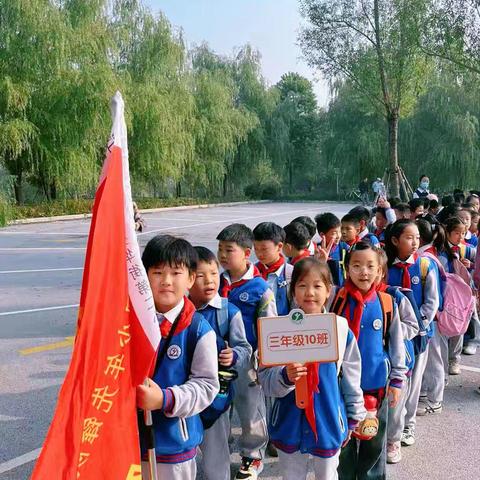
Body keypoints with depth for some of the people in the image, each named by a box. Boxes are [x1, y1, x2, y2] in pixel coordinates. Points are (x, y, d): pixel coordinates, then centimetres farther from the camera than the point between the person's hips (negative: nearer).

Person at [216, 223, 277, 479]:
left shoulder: (260, 288, -13)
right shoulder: (218, 283, 2)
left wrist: (260, 363, -10)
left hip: (247, 359, -5)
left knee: (251, 409, 10)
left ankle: (252, 456, 31)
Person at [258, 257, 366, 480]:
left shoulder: (341, 328, -7)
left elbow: (351, 375, 4)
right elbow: (265, 377, -11)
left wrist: (354, 416, 11)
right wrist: (286, 377, -31)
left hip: (328, 421, 1)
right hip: (290, 422, 0)